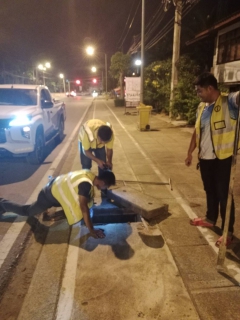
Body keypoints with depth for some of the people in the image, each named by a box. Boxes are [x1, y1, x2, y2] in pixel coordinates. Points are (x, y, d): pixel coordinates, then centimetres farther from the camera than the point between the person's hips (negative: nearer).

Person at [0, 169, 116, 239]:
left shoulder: (89, 174, -8)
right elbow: (83, 207, -35)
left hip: (56, 184, 8)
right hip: (50, 194, -7)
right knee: (27, 211, 15)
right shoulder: (86, 184, -35)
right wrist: (91, 230, -31)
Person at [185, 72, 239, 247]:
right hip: (205, 157, 7)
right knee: (210, 191, 21)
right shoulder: (202, 107, 10)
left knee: (224, 194, 3)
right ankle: (210, 218, 40)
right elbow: (197, 131, 16)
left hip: (223, 158, -6)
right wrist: (190, 152, 19)